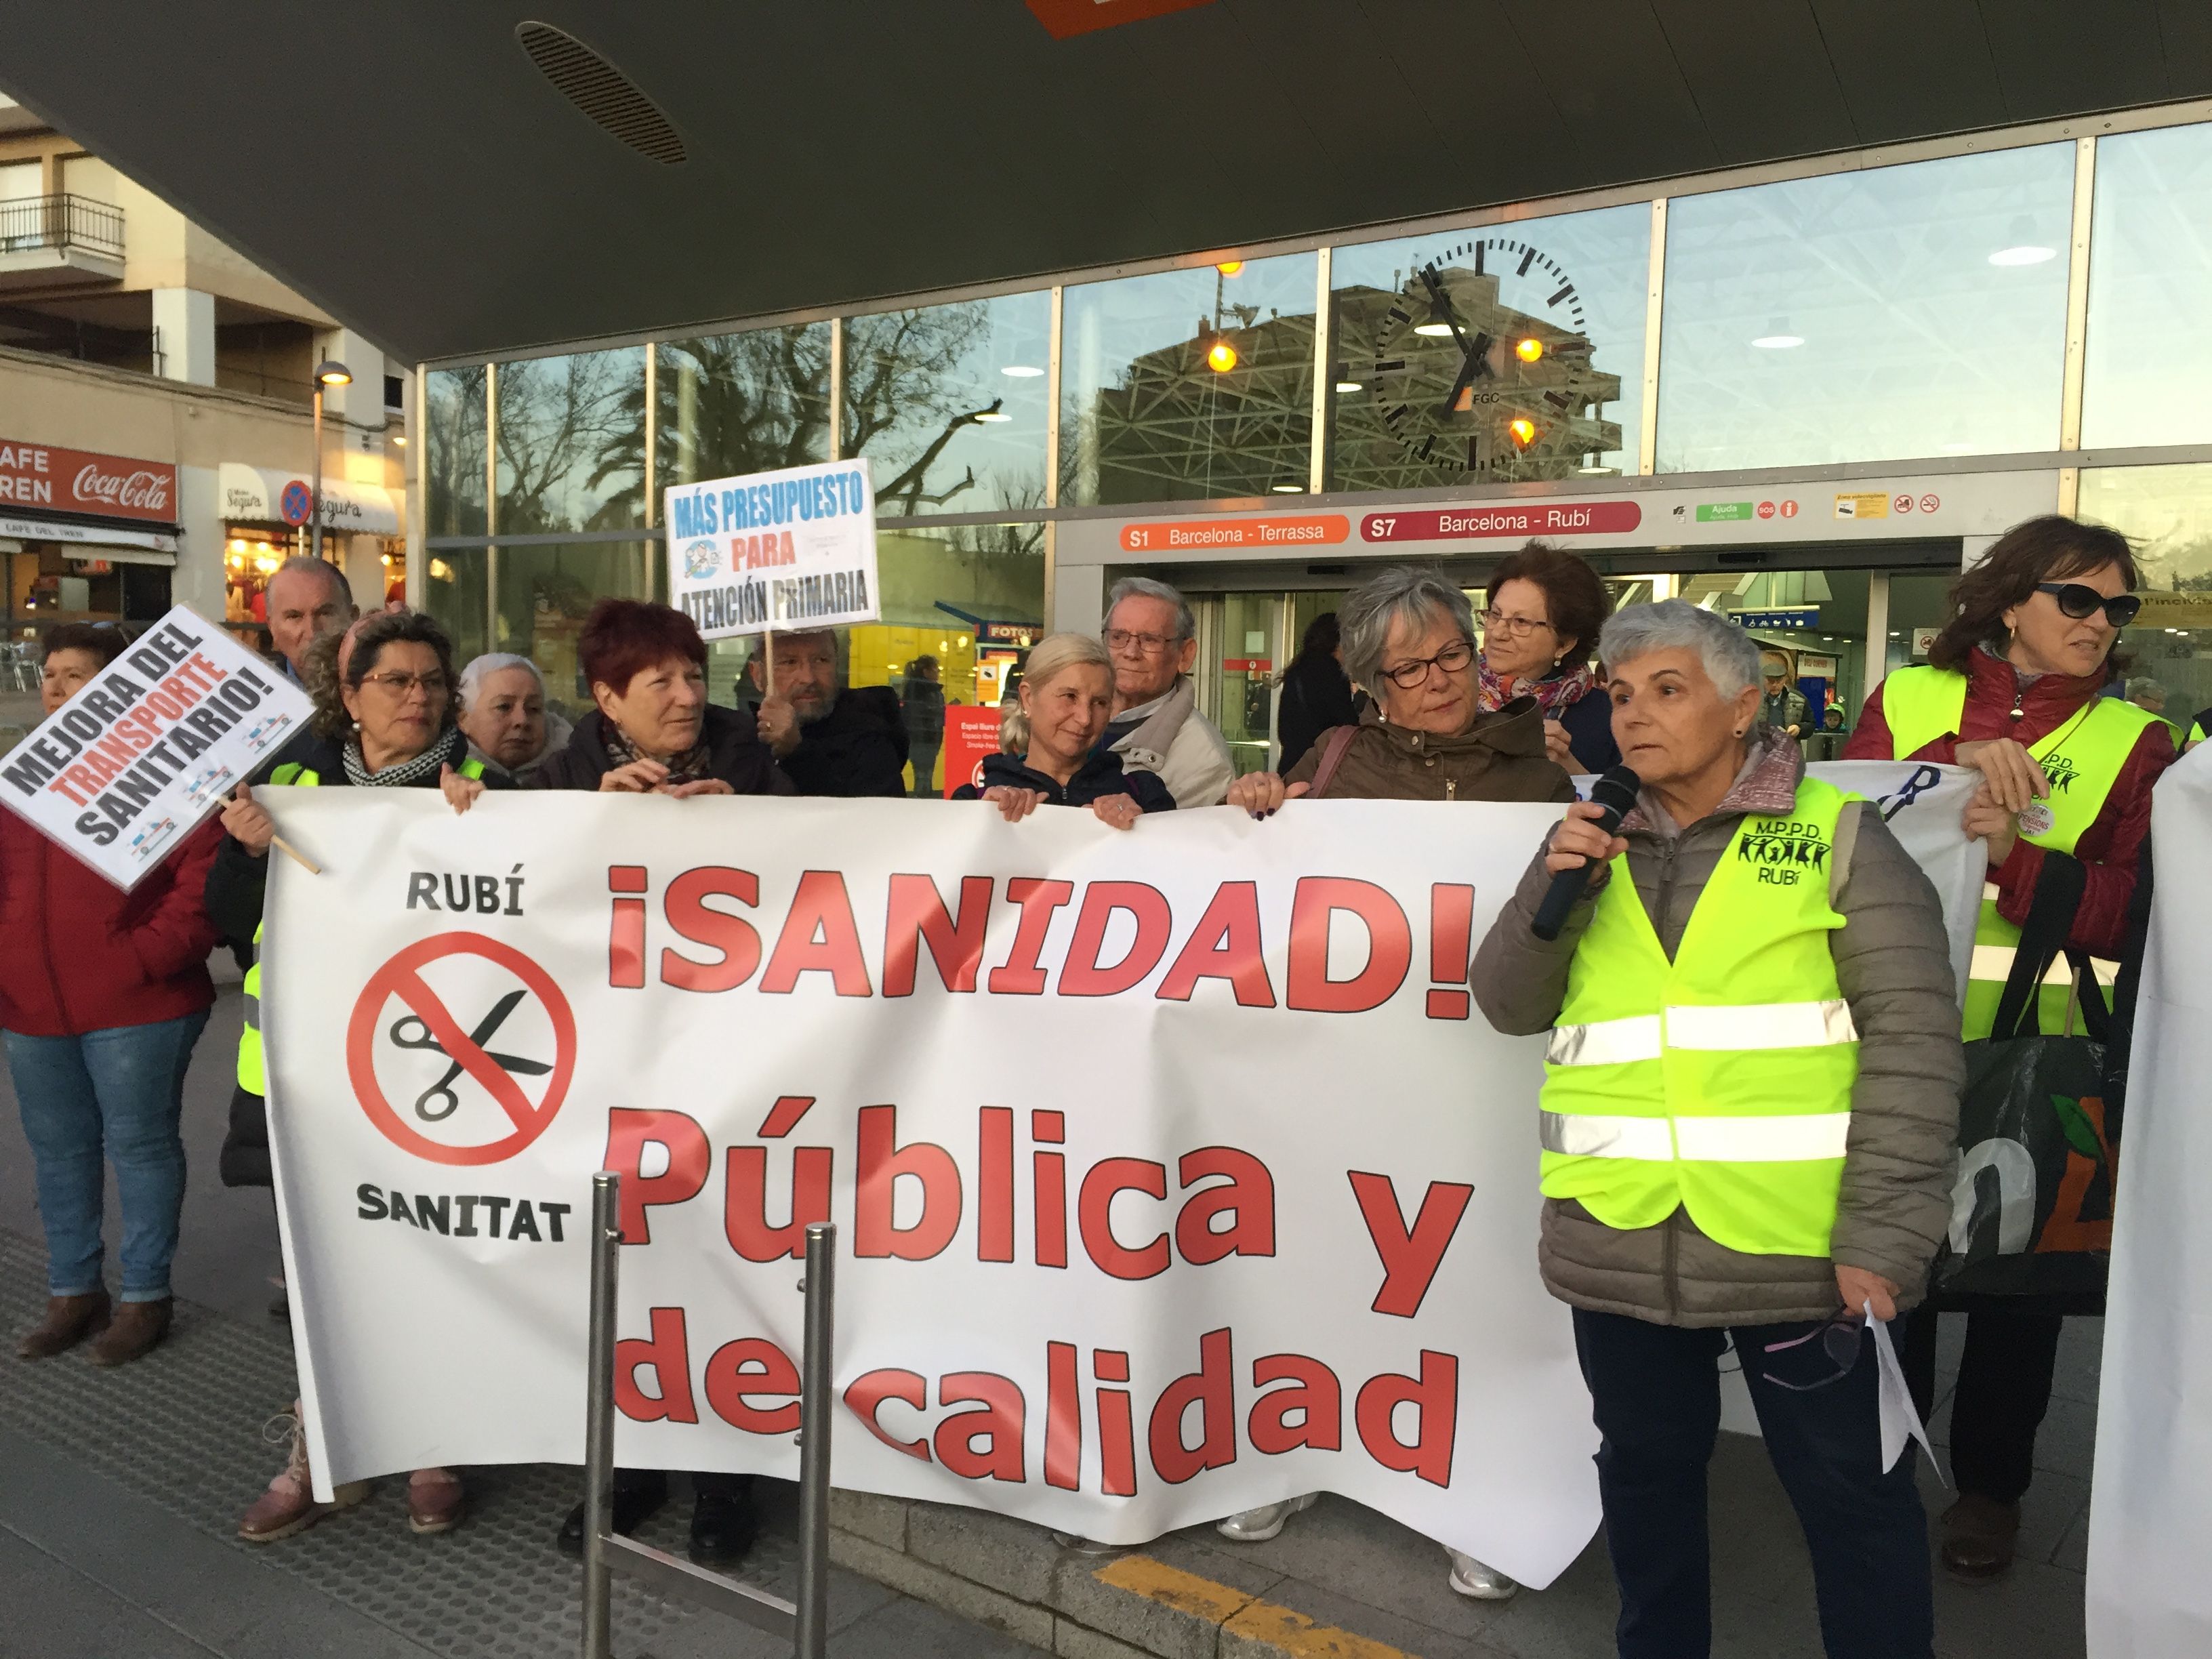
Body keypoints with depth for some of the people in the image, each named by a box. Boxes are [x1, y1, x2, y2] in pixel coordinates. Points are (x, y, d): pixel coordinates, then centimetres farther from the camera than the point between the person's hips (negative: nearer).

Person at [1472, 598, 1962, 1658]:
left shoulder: (1837, 835, -3)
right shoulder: (1596, 846, 11)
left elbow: (1913, 1037, -8)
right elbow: (1509, 1006, 8)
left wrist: (1884, 1235, -15)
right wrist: (1551, 886, -9)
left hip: (1794, 1247, -4)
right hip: (1618, 1246, 4)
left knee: (1849, 1492, 11)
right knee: (1645, 1473, 20)